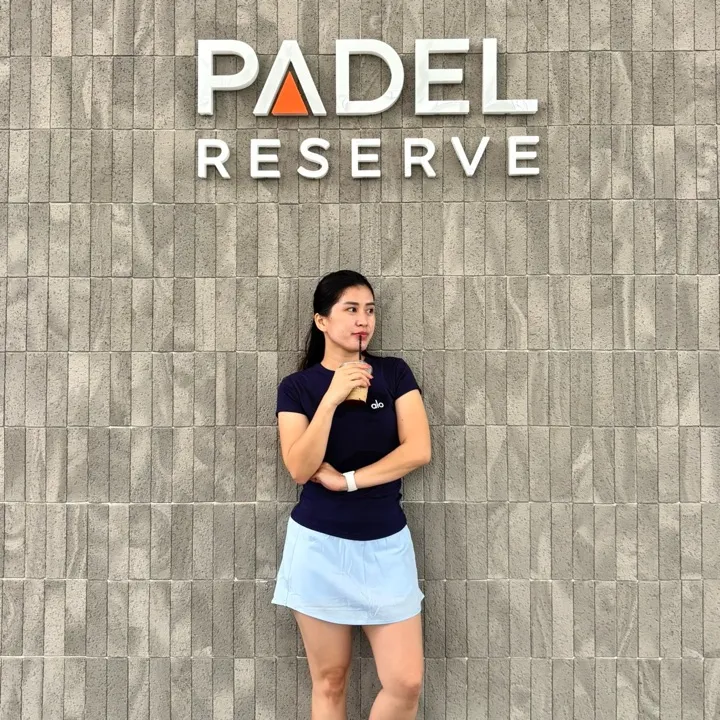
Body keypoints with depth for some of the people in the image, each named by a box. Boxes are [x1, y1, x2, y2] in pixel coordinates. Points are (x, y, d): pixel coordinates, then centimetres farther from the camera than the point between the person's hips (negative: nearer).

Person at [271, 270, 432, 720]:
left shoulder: (395, 373, 1)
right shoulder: (297, 387, -1)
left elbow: (418, 450, -9)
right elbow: (299, 469, -12)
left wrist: (346, 480, -12)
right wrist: (332, 398, -19)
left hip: (385, 543, 1)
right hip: (319, 545, -1)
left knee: (407, 682, -1)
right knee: (329, 681, 9)